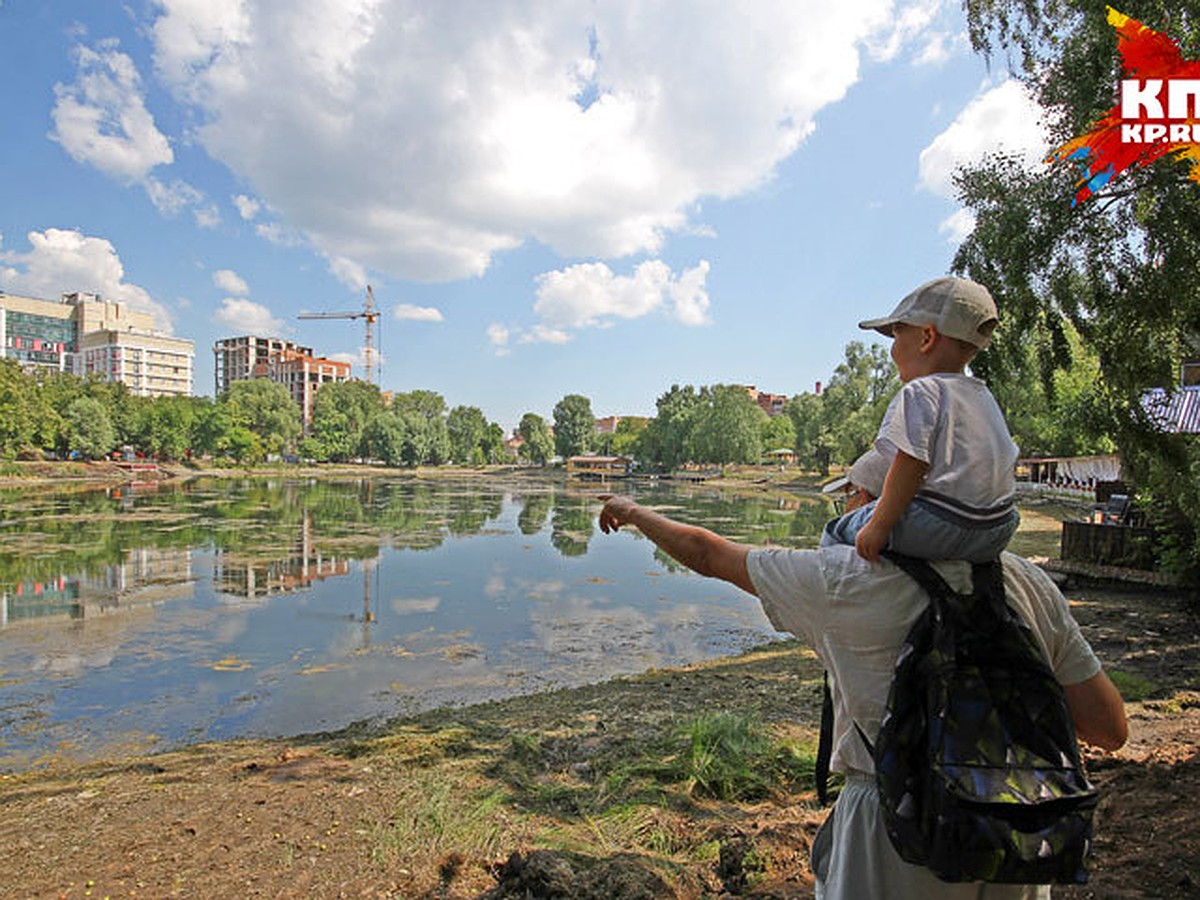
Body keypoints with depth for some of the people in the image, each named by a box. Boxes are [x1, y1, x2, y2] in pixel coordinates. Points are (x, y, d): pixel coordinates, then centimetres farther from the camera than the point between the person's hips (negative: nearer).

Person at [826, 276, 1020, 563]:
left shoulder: (919, 393, -12)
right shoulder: (984, 396, 15)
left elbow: (910, 466, -20)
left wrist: (878, 527, -17)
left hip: (939, 528, -8)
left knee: (837, 532, 6)